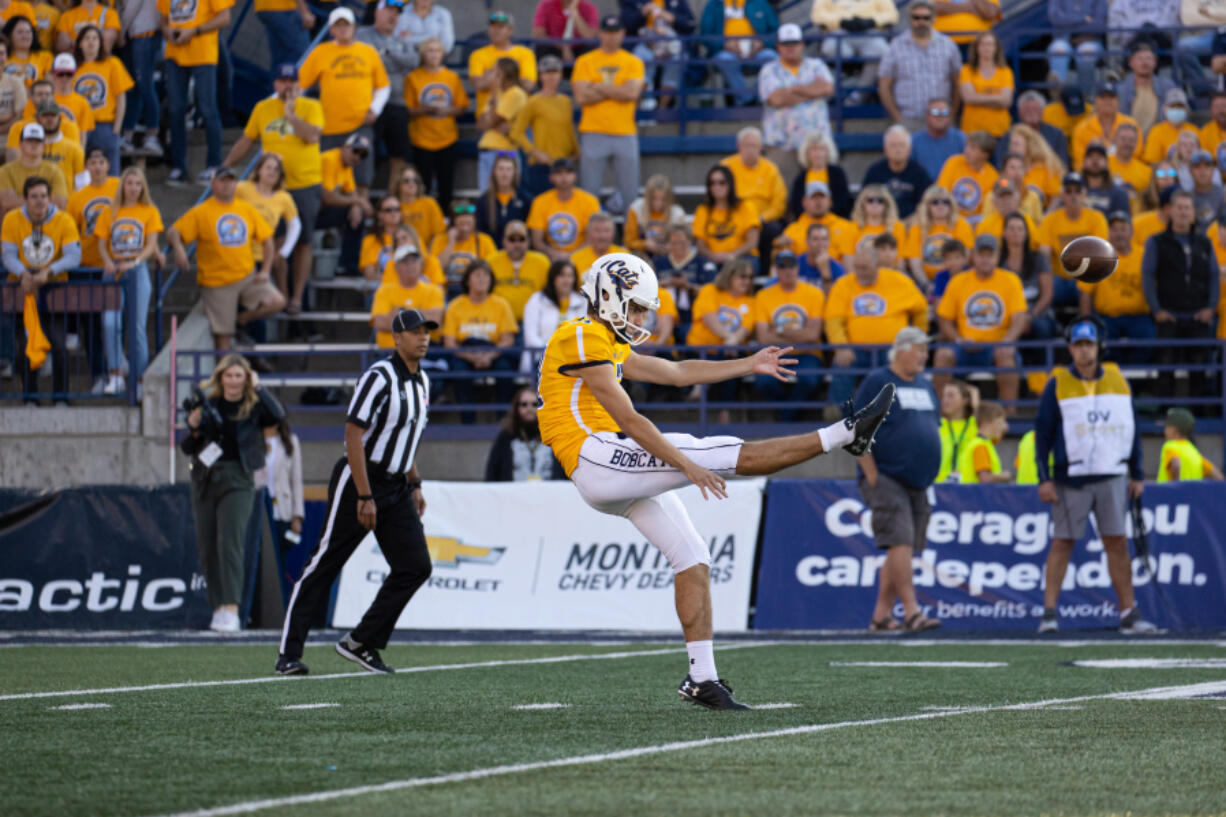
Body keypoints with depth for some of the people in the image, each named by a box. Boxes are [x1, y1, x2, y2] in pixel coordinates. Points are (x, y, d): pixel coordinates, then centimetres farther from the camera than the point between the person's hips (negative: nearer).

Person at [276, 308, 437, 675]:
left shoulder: (422, 382, 11)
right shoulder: (379, 377, -16)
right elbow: (353, 434, -20)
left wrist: (414, 485, 17)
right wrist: (364, 497, -23)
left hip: (396, 487, 8)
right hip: (359, 481, -8)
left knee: (416, 566, -2)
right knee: (324, 564, -4)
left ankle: (361, 644, 7)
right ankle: (289, 652, -1)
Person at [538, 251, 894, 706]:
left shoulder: (611, 346, 22)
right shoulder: (584, 340, -9)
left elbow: (676, 373, 27)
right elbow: (627, 419, -15)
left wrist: (749, 366, 26)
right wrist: (687, 466, -16)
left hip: (617, 479, 10)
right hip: (596, 458, -10)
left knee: (692, 557, 5)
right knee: (724, 454, -12)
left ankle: (702, 680, 4)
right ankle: (846, 434, -12)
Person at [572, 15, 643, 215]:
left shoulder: (633, 62, 9)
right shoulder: (585, 62, 6)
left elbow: (632, 93, -8)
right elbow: (581, 97, -7)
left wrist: (599, 88, -6)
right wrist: (616, 90, -5)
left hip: (625, 134, 1)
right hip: (593, 134, -1)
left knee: (629, 191, 3)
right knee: (589, 191, -1)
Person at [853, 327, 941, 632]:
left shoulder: (925, 385, 17)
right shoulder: (877, 382, -6)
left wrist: (928, 474, 17)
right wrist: (872, 477, -14)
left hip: (918, 482, 8)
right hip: (887, 479, -8)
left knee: (902, 550, 7)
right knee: (900, 542, -16)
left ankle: (881, 614, 13)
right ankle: (911, 612, -21)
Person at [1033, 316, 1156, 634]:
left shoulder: (1118, 381, 9)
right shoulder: (1058, 385, 0)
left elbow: (1131, 429, 15)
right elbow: (1042, 434, 0)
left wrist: (1137, 475, 12)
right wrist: (1044, 479, -7)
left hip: (1112, 477, 2)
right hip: (1071, 478, -2)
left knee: (1117, 543, 1)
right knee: (1062, 543, -3)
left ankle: (1129, 613, 3)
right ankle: (1049, 612, 0)